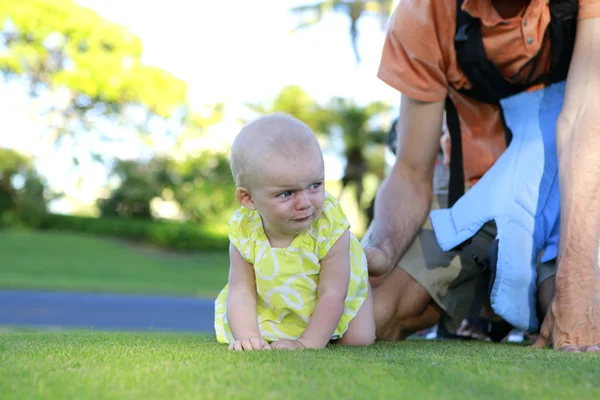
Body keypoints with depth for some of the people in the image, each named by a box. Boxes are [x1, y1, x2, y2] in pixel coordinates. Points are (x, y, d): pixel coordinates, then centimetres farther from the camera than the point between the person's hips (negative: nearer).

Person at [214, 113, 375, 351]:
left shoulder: (331, 230, -38)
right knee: (230, 335, 2)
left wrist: (307, 344, -40)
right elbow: (241, 295, -27)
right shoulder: (244, 235, -31)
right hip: (276, 307, 2)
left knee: (359, 339, -4)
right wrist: (248, 338, -43)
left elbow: (332, 295, -35)